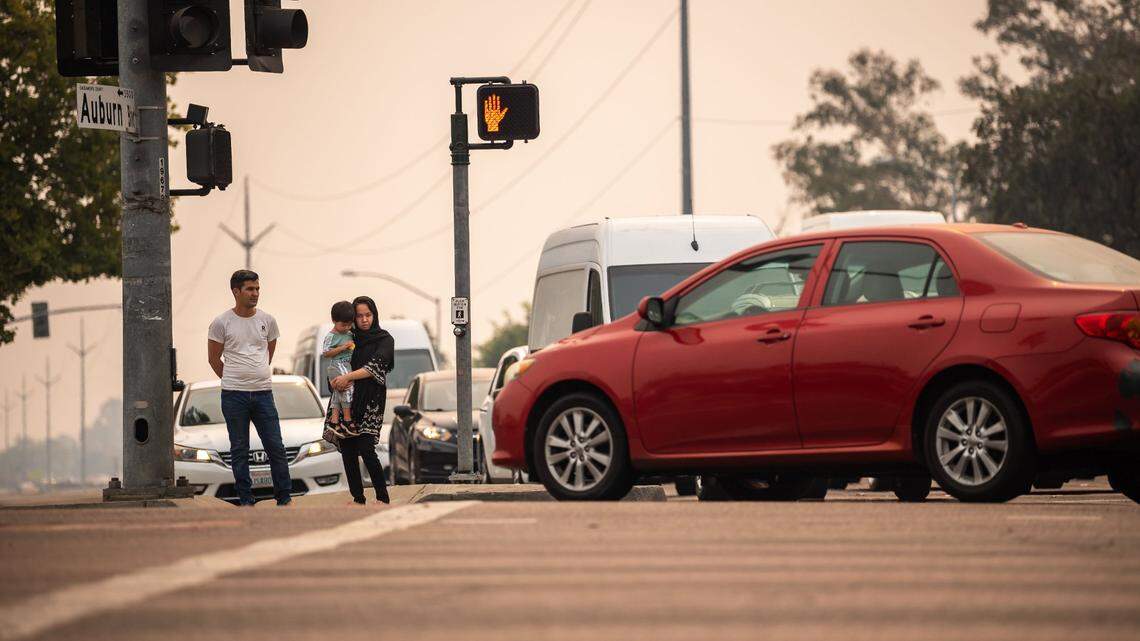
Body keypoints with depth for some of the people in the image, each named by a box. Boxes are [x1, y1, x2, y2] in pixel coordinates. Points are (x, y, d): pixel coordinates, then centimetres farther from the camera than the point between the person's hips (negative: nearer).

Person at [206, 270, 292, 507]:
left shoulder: (267, 320, 6)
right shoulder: (222, 323, -4)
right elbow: (214, 358, 6)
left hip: (263, 392, 2)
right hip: (234, 396, -2)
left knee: (275, 447, 1)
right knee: (239, 450, 4)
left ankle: (284, 498, 10)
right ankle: (245, 500, 11)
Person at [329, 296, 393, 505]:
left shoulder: (384, 340, 3)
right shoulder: (349, 339, 15)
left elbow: (375, 366, -12)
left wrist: (348, 376, -23)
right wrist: (336, 381, -13)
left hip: (370, 401, -5)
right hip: (346, 401, 5)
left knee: (366, 449, -15)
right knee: (347, 450, 1)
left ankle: (382, 497, -8)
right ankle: (357, 497, 9)